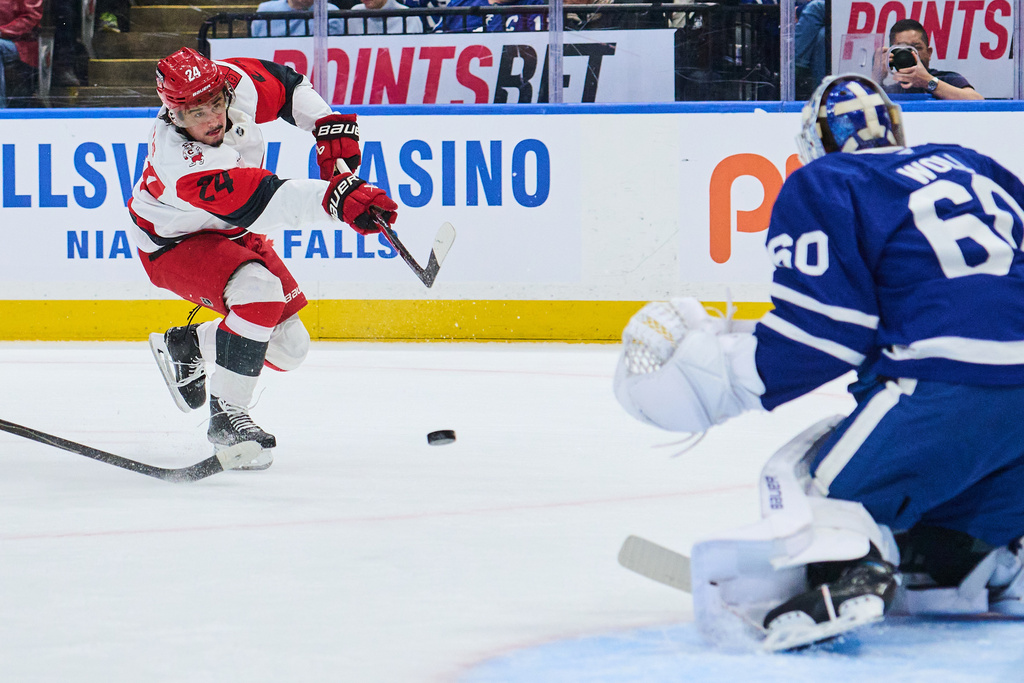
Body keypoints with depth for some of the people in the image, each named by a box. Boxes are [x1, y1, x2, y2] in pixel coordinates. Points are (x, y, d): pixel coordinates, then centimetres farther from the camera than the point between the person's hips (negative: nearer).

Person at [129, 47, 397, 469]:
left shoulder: (238, 83, -22)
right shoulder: (181, 163, -41)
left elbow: (285, 85, 2)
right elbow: (261, 202, -50)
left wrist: (328, 125, -9)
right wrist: (336, 198, -60)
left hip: (231, 232, 8)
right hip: (174, 243, -8)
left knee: (287, 347, 7)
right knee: (259, 291, -34)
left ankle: (186, 346, 32)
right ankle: (226, 414, -22)